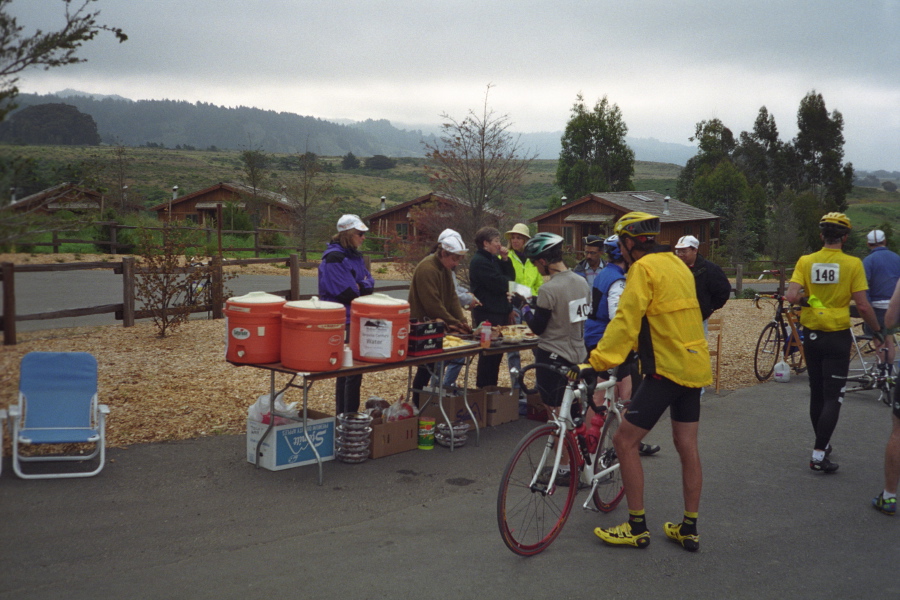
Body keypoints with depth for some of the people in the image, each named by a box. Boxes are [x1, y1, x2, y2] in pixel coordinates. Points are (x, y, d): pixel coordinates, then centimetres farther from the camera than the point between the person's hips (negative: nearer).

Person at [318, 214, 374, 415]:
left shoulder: (355, 255, 14)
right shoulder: (334, 258, -14)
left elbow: (369, 284, 9)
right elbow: (347, 293, -20)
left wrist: (358, 286, -11)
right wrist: (363, 288, -2)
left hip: (356, 319, 9)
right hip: (342, 322, -9)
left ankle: (344, 415, 21)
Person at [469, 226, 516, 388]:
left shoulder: (493, 259, 17)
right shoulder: (479, 262, -14)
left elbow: (511, 277, 11)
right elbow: (499, 285, -20)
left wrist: (505, 259, -2)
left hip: (499, 313, 10)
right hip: (487, 315, -10)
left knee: (496, 352, 14)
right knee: (489, 354, -6)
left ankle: (490, 387, 23)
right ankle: (483, 388, 1)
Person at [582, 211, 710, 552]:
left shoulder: (644, 268, -12)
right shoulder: (676, 263, 14)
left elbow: (625, 322, -20)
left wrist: (596, 362, -20)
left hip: (667, 368, -9)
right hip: (695, 365, 9)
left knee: (624, 442, -2)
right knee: (687, 447, 13)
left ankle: (637, 528, 5)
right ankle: (689, 530, 21)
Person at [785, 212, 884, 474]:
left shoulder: (805, 261, -4)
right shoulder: (853, 264, -11)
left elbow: (792, 296, -16)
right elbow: (863, 306, -11)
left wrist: (807, 301, 6)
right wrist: (879, 332, 2)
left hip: (811, 335, 3)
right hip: (838, 336, -3)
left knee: (817, 393, 17)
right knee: (833, 397, 1)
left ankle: (822, 444, 30)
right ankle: (819, 454, -6)